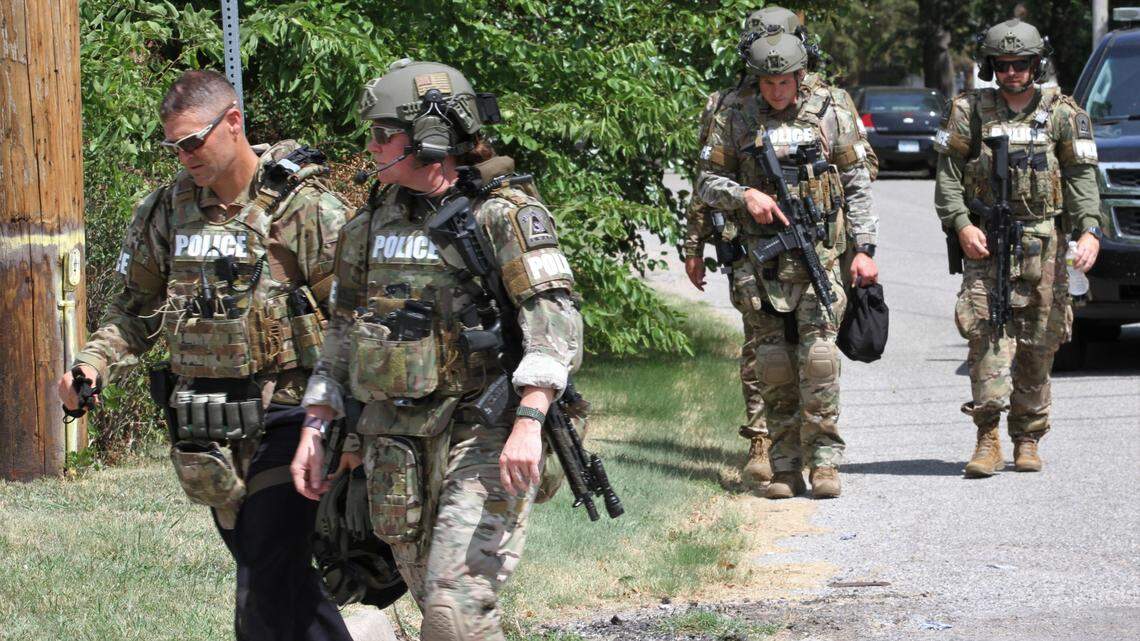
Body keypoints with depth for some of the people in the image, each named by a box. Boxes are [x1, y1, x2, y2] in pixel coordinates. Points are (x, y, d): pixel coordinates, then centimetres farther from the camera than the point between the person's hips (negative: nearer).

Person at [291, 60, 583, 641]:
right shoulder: (372, 224, 13)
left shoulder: (503, 215, -8)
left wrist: (529, 420, -30)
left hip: (483, 436, -7)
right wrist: (314, 428, 13)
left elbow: (554, 320, -18)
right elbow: (344, 333, 20)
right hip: (396, 444, 7)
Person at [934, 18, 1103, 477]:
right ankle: (988, 438, -18)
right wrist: (961, 224, -9)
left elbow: (1082, 176, 1)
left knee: (1038, 345, 3)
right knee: (988, 334, -15)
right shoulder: (970, 112, 6)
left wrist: (1090, 231, -13)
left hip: (1045, 247, 1)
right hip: (986, 242, -1)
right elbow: (948, 174, 5)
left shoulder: (1061, 115, 6)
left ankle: (1027, 440, 14)